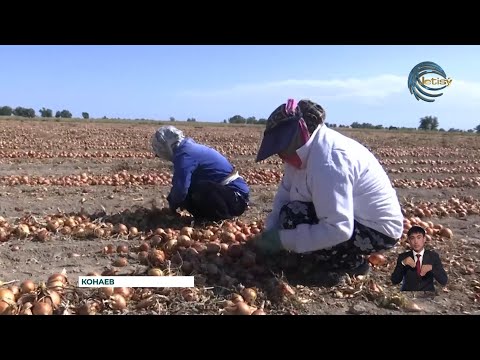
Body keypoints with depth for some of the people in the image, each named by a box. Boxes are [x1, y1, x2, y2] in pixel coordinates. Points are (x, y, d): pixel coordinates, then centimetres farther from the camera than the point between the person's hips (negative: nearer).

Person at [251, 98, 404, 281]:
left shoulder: (328, 160, -30)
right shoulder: (309, 149, 0)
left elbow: (338, 230, -35)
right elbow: (284, 195, 0)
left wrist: (282, 239, -29)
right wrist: (269, 232, -14)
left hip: (378, 230, -10)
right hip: (352, 220, 10)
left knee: (293, 219, -22)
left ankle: (352, 264, -3)